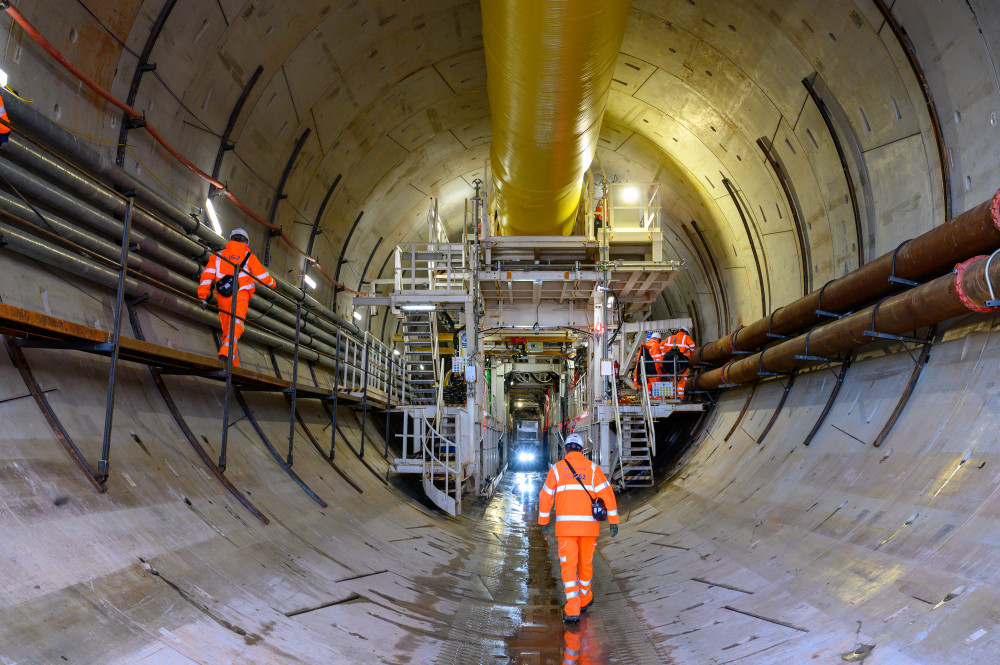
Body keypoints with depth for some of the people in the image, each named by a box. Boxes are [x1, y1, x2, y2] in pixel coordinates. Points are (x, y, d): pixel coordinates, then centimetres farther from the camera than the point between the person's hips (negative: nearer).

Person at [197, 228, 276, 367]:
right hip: (241, 295, -4)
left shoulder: (219, 255, 16)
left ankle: (233, 362, 20)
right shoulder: (249, 256, 9)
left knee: (226, 327, 15)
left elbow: (207, 274, 6)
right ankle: (225, 351, -41)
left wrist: (202, 296, 4)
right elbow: (263, 277, 10)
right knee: (236, 323, -16)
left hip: (223, 297, 4)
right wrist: (273, 283, 31)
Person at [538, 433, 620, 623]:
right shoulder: (592, 468, 6)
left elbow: (545, 496, 7)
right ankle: (584, 599, 38)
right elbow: (607, 494, -2)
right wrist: (614, 521, 0)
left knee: (568, 566, 0)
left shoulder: (557, 468, 5)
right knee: (586, 562, 19)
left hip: (565, 524, -1)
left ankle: (572, 610, -12)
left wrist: (544, 522, 17)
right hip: (589, 524, 1)